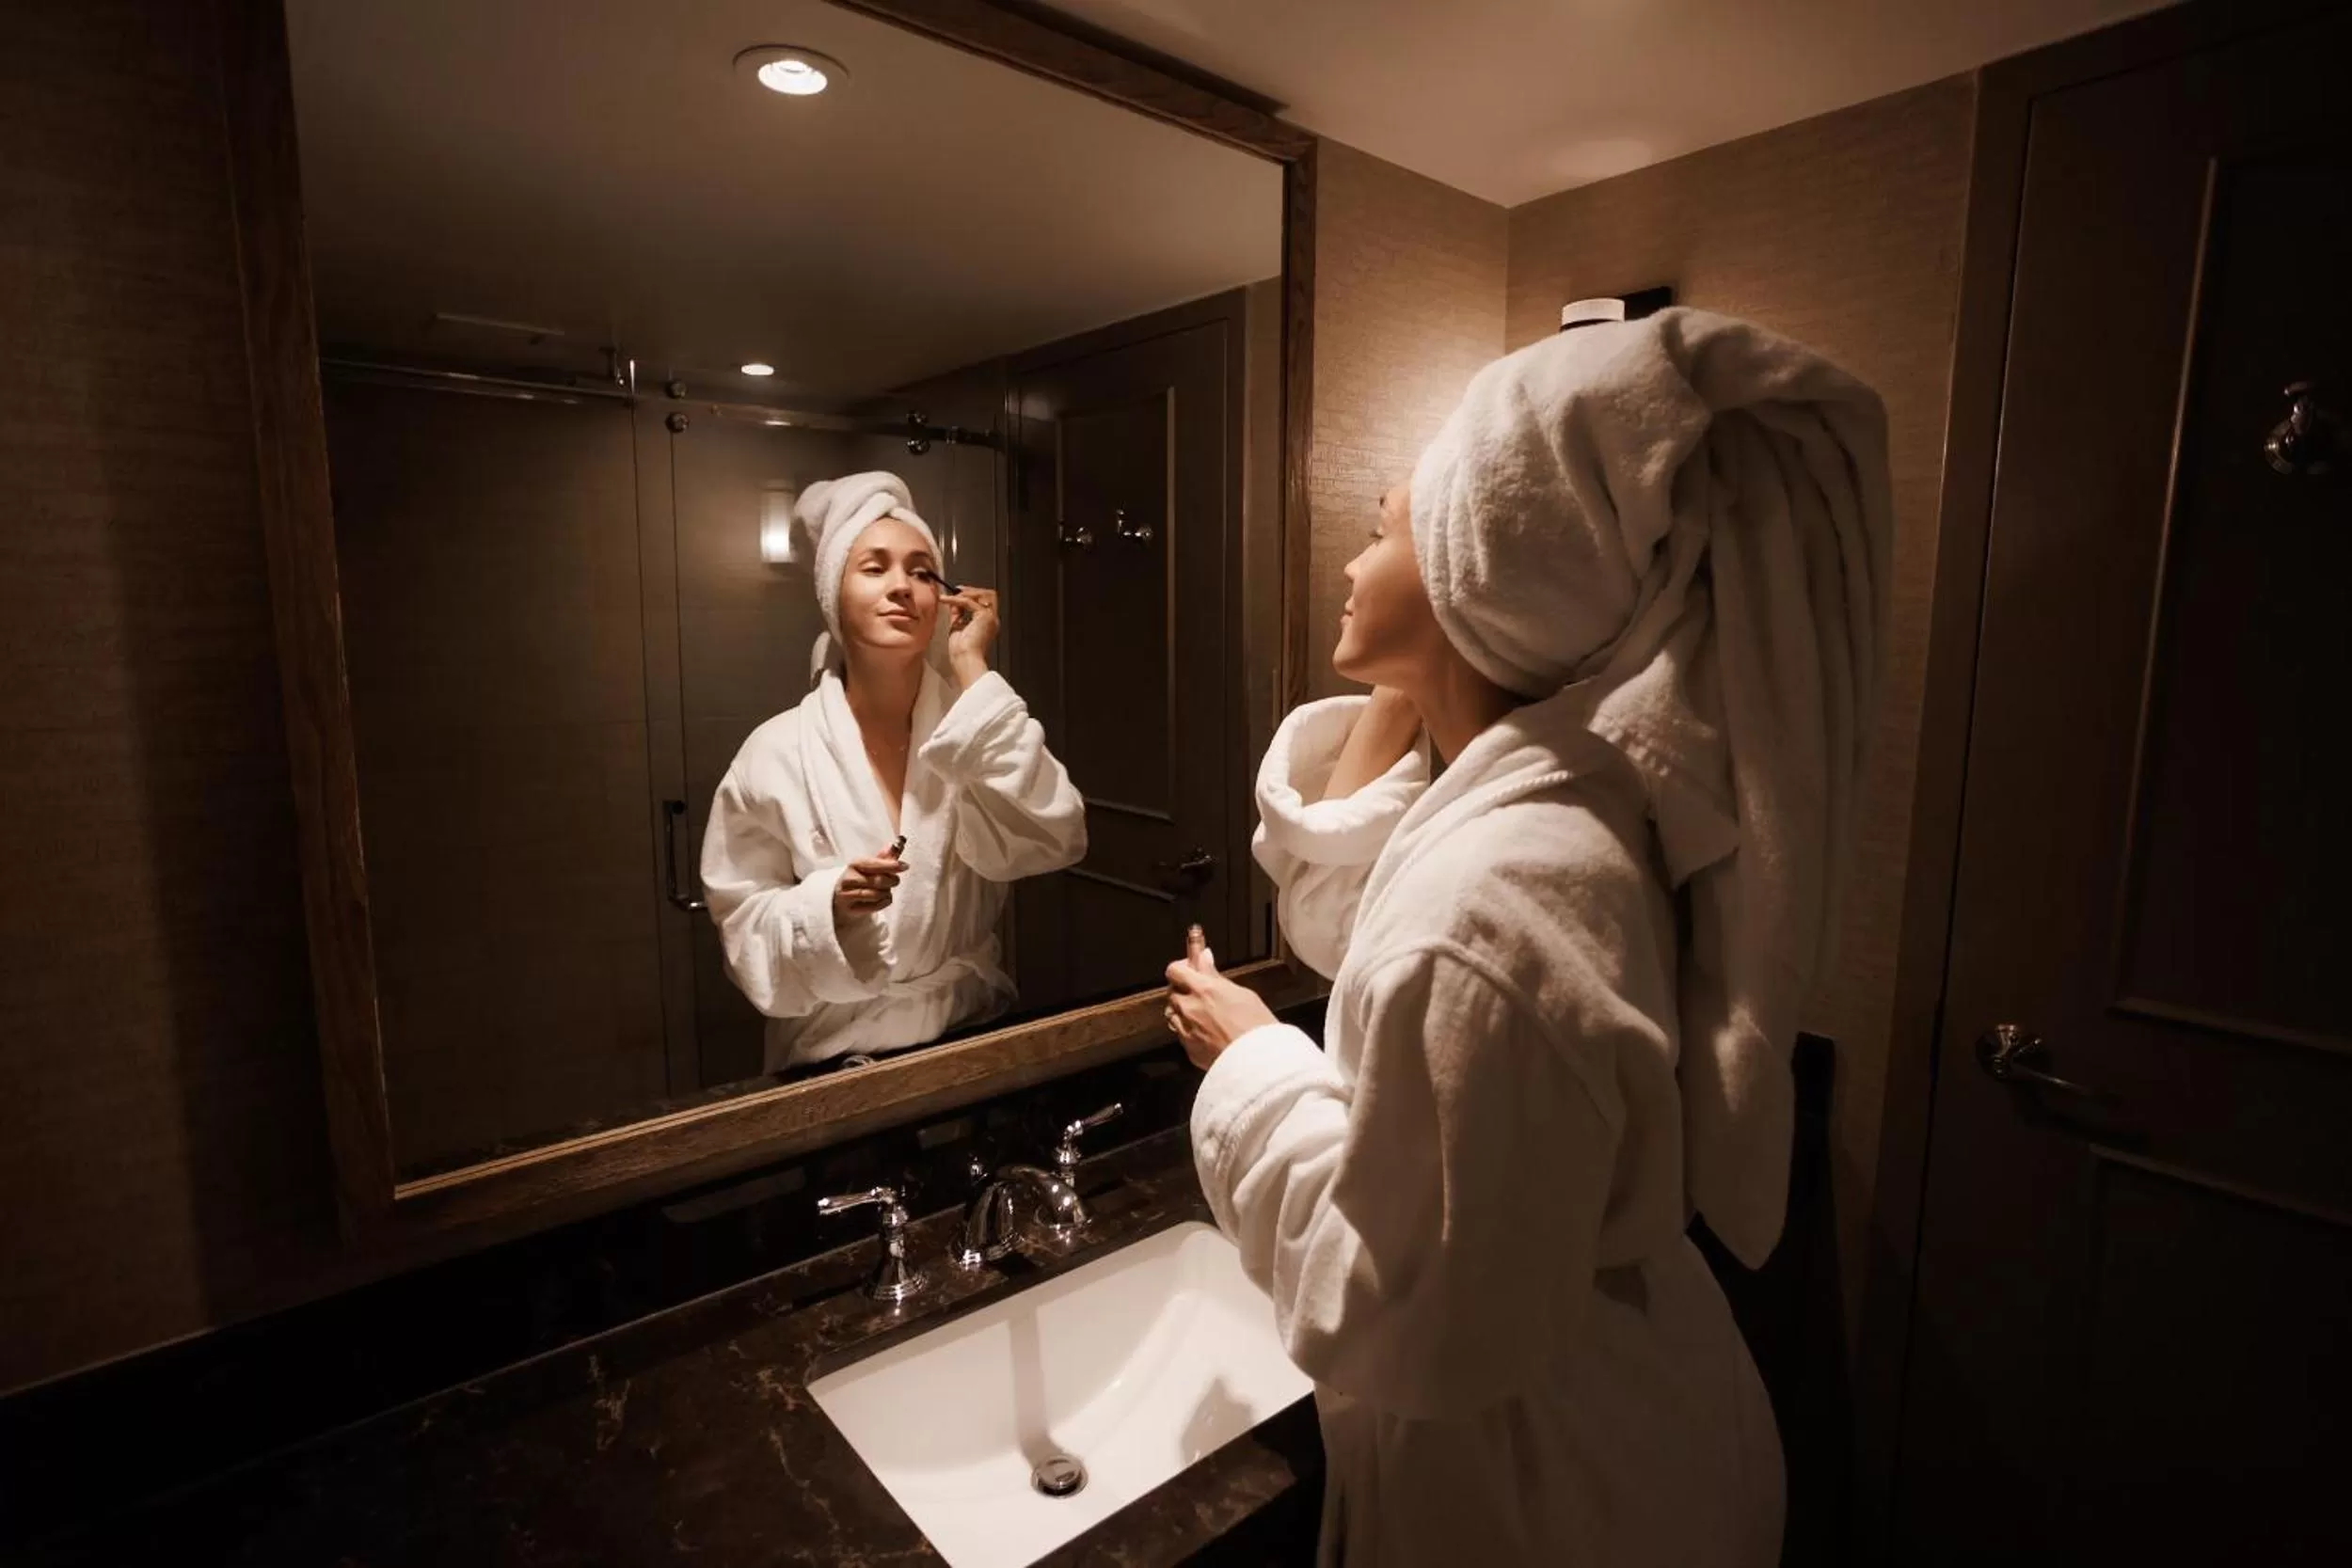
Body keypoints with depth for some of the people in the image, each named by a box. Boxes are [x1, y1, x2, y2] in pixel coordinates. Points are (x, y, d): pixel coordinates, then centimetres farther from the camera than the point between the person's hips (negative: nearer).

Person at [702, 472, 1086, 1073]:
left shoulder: (975, 720, 0)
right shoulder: (778, 752, -5)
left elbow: (1052, 843, -16)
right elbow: (744, 920, 1)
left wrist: (971, 672, -15)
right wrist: (829, 904, -20)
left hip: (971, 1036, 1)